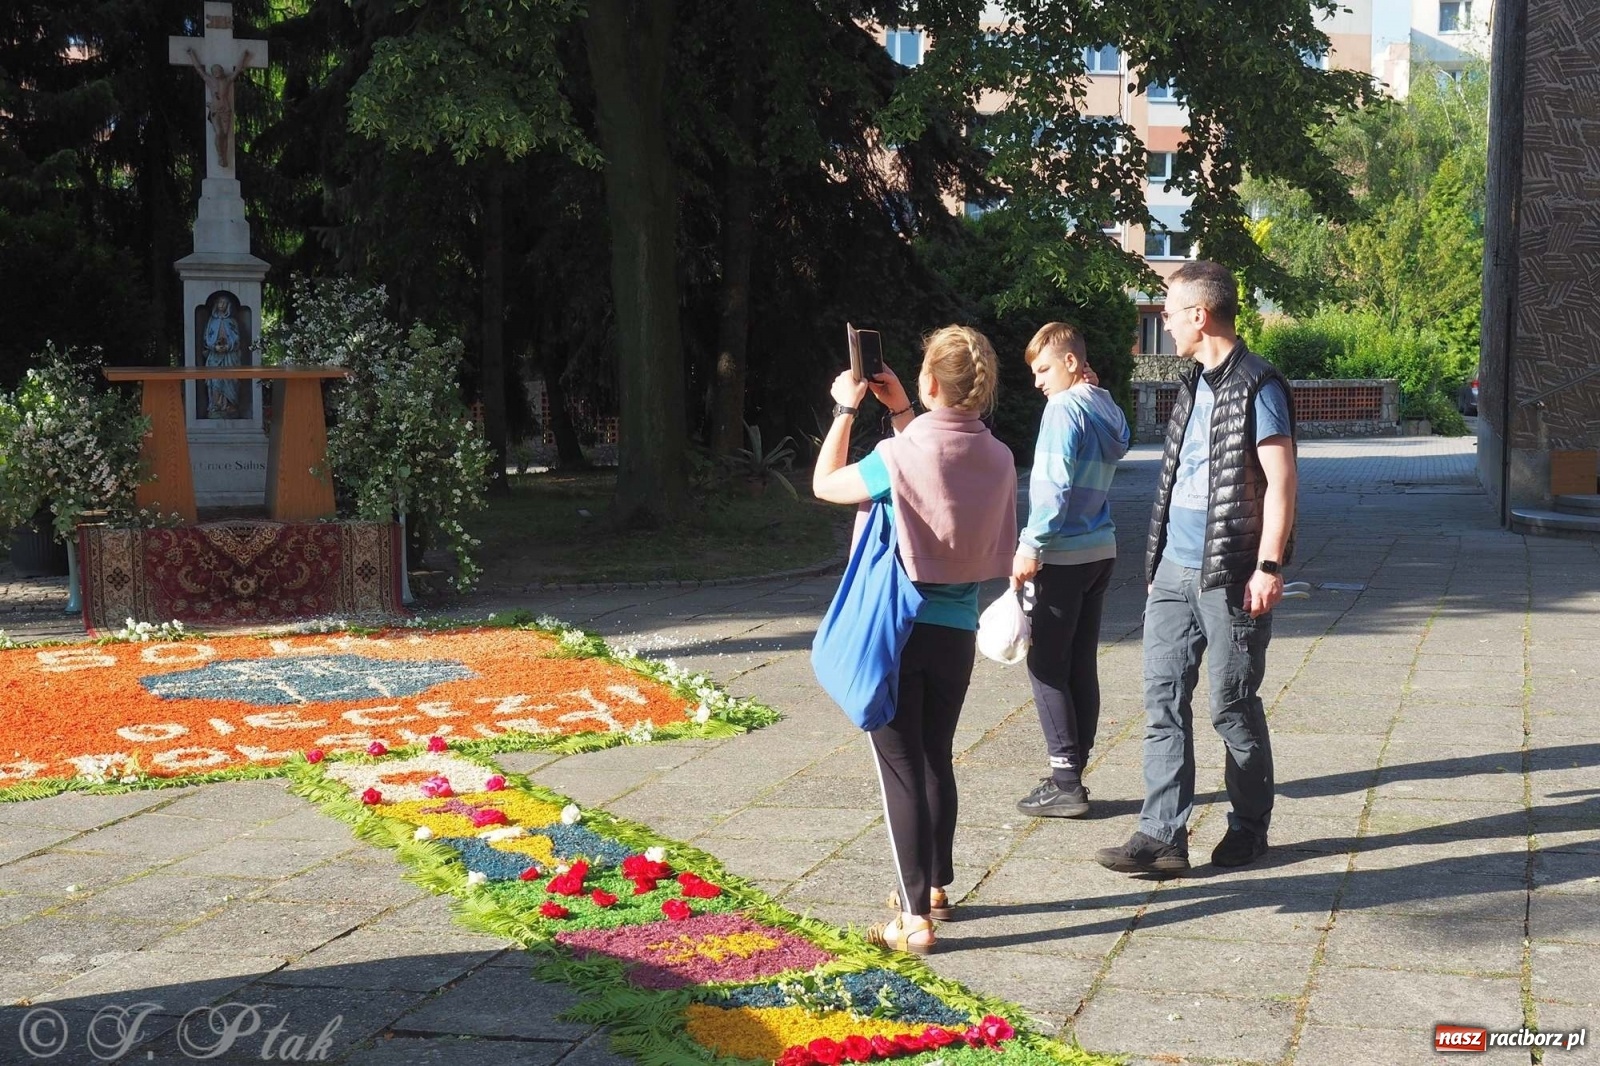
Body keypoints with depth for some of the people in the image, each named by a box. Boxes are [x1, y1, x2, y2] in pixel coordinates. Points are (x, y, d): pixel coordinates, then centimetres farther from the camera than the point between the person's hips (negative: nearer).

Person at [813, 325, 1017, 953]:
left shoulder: (902, 456, -20)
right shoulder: (996, 459, -2)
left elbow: (824, 484, -4)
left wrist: (845, 410, 3)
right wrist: (899, 413, 17)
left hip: (896, 630, -5)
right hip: (957, 631, 6)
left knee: (901, 769, 0)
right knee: (936, 759, 21)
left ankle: (915, 919, 0)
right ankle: (936, 886, 35)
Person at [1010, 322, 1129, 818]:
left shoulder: (1065, 407, -12)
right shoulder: (1109, 410, 13)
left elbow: (1053, 485, -18)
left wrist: (1031, 546, -15)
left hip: (1064, 555, -8)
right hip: (1101, 551, 8)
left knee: (1047, 665, -3)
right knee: (1081, 664, 11)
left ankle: (1066, 783, -3)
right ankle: (1073, 776, 15)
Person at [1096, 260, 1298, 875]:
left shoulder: (1257, 386, -10)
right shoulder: (1193, 385, 15)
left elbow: (1280, 480, -14)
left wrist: (1269, 565, -19)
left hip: (1229, 576, -8)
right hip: (1173, 571, 8)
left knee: (1232, 707, 3)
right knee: (1163, 701, 2)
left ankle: (1249, 826, 19)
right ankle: (1162, 835, 4)